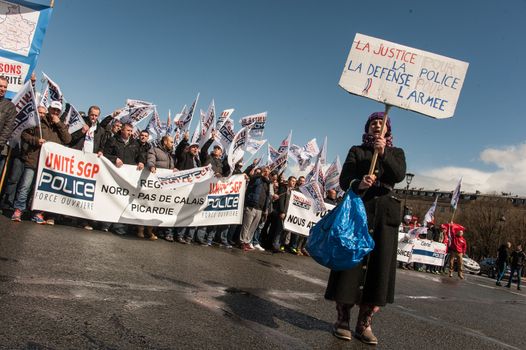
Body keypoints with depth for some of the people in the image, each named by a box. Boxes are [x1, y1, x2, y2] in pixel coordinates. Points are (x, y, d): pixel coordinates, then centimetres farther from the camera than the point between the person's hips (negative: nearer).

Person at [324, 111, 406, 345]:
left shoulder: (396, 153, 16)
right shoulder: (356, 151, 13)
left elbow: (399, 176, -4)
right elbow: (344, 179, 0)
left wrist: (383, 153, -17)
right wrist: (358, 184, -22)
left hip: (385, 214, 2)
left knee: (379, 265, -3)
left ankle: (364, 324, 4)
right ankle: (342, 319, 3)